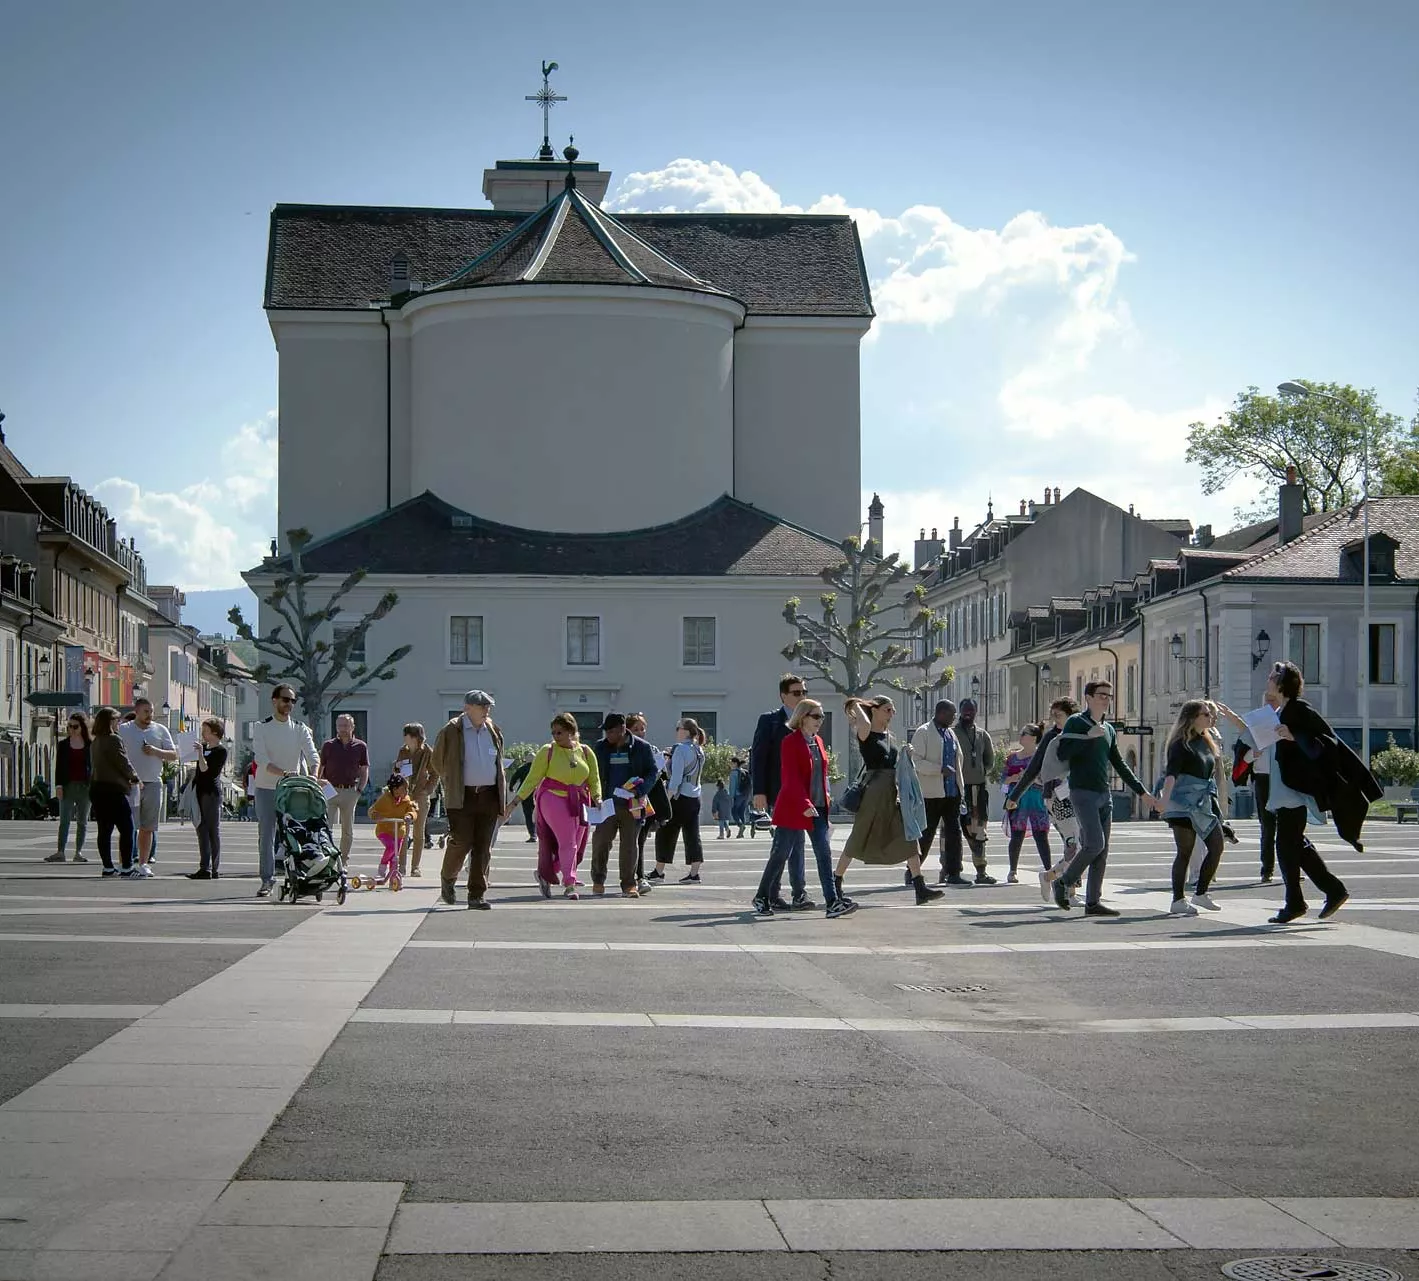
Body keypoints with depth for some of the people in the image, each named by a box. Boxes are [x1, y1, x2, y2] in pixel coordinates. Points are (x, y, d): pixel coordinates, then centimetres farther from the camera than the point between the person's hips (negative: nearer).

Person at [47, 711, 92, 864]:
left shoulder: (90, 744, 4)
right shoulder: (63, 744, 7)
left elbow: (93, 766, 6)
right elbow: (59, 766, 6)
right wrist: (58, 785, -4)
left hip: (84, 785, 0)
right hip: (68, 785, 0)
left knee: (82, 821, 4)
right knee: (64, 820, -5)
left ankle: (78, 852, 9)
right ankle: (60, 852, -9)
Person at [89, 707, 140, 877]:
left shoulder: (96, 742, 15)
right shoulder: (113, 740, -12)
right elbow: (124, 763, -11)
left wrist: (127, 779, 14)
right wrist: (135, 778, 8)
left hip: (97, 788, 9)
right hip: (113, 791, -9)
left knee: (104, 829, 8)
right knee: (126, 829, -3)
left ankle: (108, 867, 9)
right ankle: (127, 867, -4)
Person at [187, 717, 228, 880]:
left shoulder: (221, 751, -9)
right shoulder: (204, 747, 16)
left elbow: (205, 769, -17)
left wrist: (200, 752, -23)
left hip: (211, 792, -9)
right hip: (200, 791, 9)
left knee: (213, 830, -4)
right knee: (202, 830, 6)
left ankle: (213, 869, -3)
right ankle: (205, 868, 7)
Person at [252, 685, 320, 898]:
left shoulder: (300, 729, 5)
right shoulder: (261, 728, -1)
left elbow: (312, 755, -7)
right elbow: (261, 759, -14)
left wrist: (312, 775, -28)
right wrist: (283, 773, -29)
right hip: (266, 788, -2)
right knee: (266, 834, 0)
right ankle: (267, 879, 4)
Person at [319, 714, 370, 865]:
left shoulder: (360, 747, 5)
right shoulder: (328, 745, 5)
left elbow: (365, 772, 8)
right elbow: (319, 769, 7)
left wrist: (359, 790, -3)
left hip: (349, 792, 1)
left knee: (347, 830, 6)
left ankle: (343, 862, 14)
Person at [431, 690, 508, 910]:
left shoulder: (494, 732, 12)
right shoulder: (451, 732, -2)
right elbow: (438, 761, 6)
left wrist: (502, 797, 14)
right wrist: (450, 785, 6)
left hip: (489, 797, 4)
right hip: (462, 797, -4)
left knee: (483, 847, 1)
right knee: (461, 842, -9)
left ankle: (477, 895, 5)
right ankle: (447, 878, 20)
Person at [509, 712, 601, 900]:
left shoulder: (586, 752, 9)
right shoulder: (548, 751, -1)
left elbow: (594, 779, 12)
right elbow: (533, 779, 0)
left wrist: (597, 798, -6)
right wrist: (516, 801, -5)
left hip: (578, 803, 4)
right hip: (553, 799, -4)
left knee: (575, 846, 5)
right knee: (567, 842, -14)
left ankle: (545, 874, 25)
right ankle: (569, 885, -13)